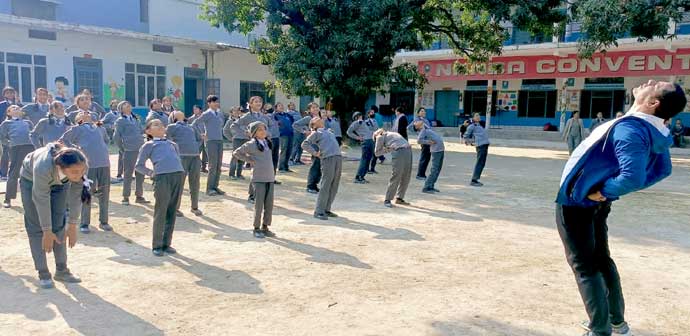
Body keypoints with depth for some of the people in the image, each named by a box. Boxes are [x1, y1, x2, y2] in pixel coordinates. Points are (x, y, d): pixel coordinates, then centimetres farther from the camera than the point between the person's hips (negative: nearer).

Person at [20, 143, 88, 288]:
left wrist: (72, 226, -16)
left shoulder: (81, 166, -36)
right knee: (36, 227, -5)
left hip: (59, 182, 3)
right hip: (31, 179, -3)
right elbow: (41, 201, -34)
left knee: (59, 225, 3)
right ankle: (43, 273, 1)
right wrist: (47, 232, -25)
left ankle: (61, 270, 11)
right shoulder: (43, 167, -46)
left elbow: (76, 196, -22)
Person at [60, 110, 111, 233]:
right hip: (88, 164, -4)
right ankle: (84, 224, 7)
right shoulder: (77, 129, 12)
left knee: (105, 192, 4)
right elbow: (63, 140, 14)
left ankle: (103, 221, 15)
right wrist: (75, 149, 5)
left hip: (104, 163, 4)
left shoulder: (100, 128, 23)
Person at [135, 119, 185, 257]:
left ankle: (166, 244, 15)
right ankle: (157, 246, 8)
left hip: (178, 176, 5)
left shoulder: (172, 144, 27)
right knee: (160, 212, -3)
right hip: (162, 177, -4)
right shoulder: (148, 145, 14)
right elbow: (139, 165, 11)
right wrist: (151, 173, 3)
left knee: (172, 212, 6)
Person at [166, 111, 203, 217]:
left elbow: (199, 139, 30)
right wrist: (177, 150, -1)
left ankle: (195, 207, 18)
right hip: (182, 156, -4)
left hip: (195, 156, 4)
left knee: (195, 182, 6)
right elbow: (169, 142, 6)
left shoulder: (192, 127, 26)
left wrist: (196, 148, 13)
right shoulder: (171, 127, 13)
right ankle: (175, 207, 6)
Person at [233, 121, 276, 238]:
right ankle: (256, 228, 10)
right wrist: (249, 160, -5)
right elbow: (236, 153, 0)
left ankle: (265, 227, 20)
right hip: (259, 179, -6)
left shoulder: (268, 142, 11)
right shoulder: (251, 144, -6)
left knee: (269, 204, 8)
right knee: (259, 204, -2)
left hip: (270, 178, 6)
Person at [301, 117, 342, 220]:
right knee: (325, 186, -9)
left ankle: (326, 209, 15)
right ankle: (319, 211, -2)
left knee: (334, 187, 6)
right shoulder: (316, 133, 8)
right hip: (328, 158, -6)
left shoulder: (328, 131, 28)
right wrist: (315, 153, -6)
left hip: (338, 158, 7)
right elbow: (304, 144, -1)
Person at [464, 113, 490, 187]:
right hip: (480, 145, -8)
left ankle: (475, 179, 15)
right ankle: (473, 180, -9)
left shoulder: (479, 125, 25)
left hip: (485, 145, 8)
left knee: (482, 163, 9)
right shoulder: (472, 126, 1)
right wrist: (471, 143, 0)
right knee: (479, 163, -11)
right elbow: (466, 136, 2)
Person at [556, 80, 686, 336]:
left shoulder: (629, 128, -29)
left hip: (575, 202, -9)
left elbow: (632, 177, -42)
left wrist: (603, 191, -23)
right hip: (596, 204, 9)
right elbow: (663, 169, 13)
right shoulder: (655, 132, -2)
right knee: (601, 259, 23)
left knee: (584, 266, 3)